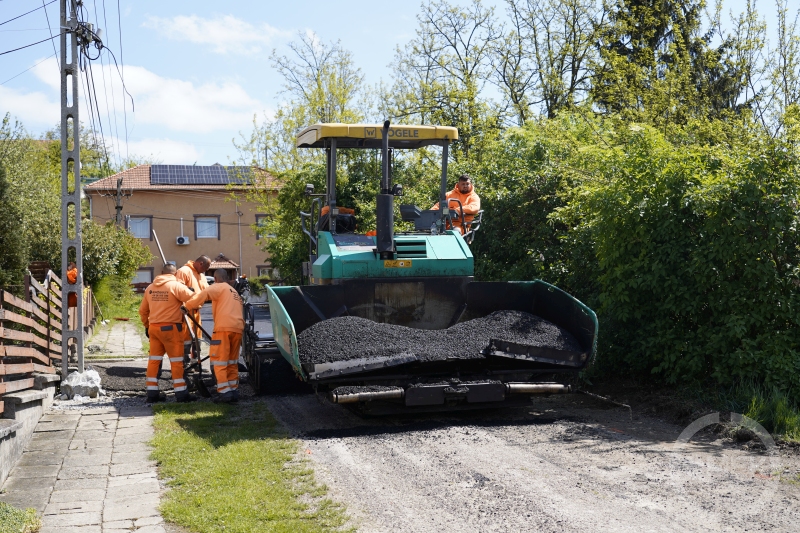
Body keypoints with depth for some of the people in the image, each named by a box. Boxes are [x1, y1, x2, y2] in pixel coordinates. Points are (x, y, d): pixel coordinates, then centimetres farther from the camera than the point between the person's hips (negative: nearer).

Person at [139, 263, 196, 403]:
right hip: (171, 328, -6)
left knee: (154, 360, 10)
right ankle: (181, 393, 1)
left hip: (153, 327, 6)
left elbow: (143, 310, 17)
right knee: (176, 361, 0)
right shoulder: (176, 286, -8)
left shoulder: (150, 288, 11)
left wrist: (147, 326, 27)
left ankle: (152, 392, 12)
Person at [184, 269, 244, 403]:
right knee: (232, 362, 15)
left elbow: (202, 295, -11)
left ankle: (224, 392, -10)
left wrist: (186, 307, -2)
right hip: (238, 328, 7)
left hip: (224, 327, -7)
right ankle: (234, 391, 14)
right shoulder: (235, 292, 29)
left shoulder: (218, 287, 5)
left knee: (219, 361, -4)